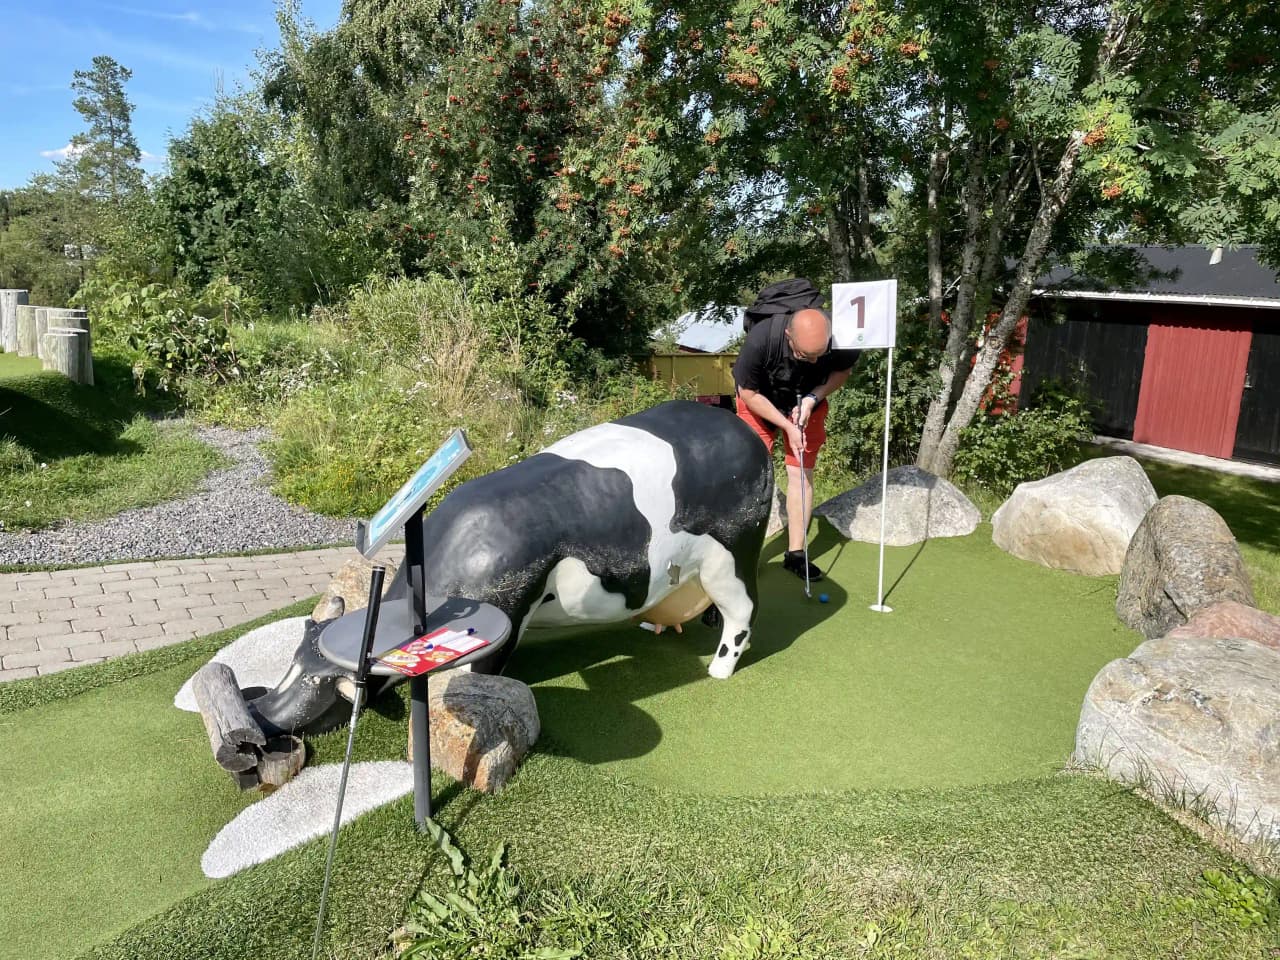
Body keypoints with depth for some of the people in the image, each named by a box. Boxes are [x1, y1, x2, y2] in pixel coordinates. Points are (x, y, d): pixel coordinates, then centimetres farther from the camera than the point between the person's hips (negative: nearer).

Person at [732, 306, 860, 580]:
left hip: (809, 404, 2)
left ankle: (795, 553, 10)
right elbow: (748, 393, -20)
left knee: (801, 474, 0)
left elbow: (843, 370, -5)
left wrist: (813, 399, -21)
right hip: (760, 402, -2)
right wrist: (787, 426, -24)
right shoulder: (759, 340, -38)